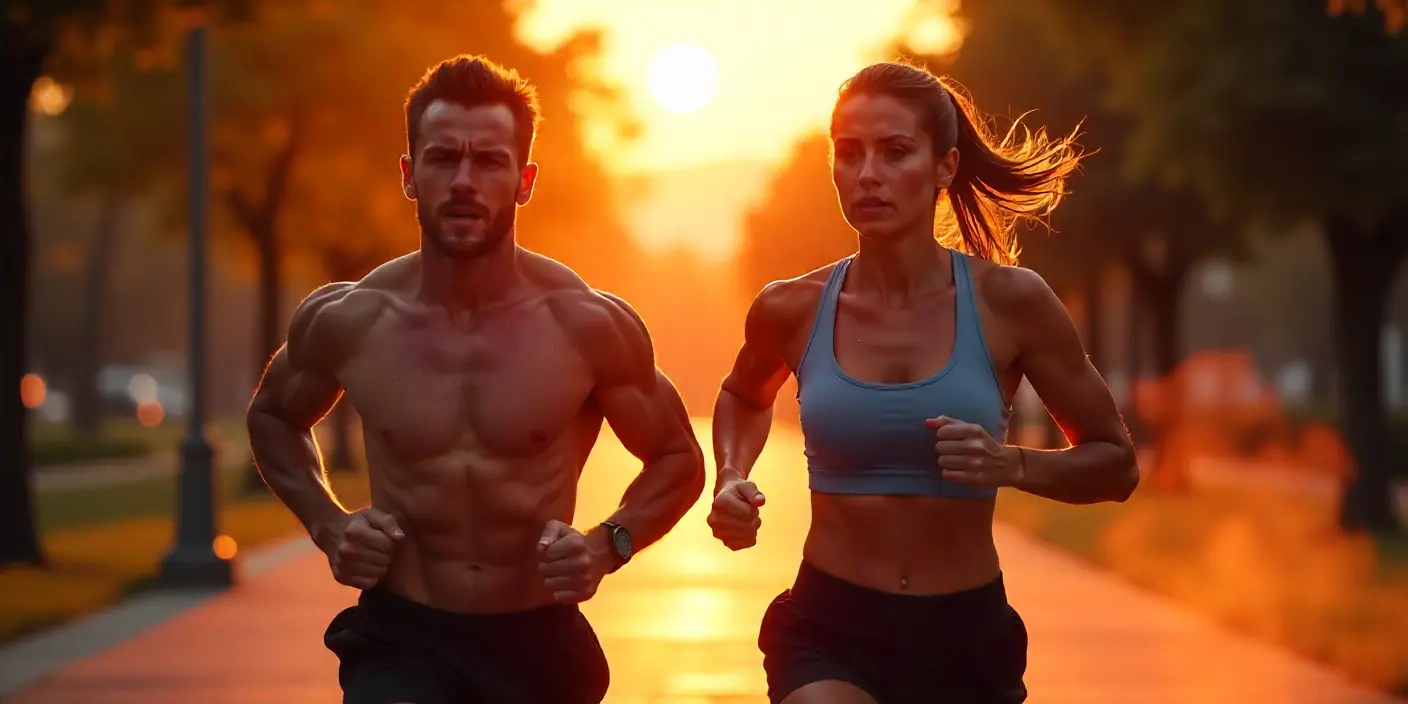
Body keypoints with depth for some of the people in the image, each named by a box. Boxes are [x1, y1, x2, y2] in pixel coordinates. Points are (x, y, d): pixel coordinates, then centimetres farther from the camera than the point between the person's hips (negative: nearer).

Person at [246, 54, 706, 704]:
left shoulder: (588, 326, -9)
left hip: (539, 643, 1)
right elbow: (272, 418, 17)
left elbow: (678, 460, 7)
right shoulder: (346, 322, -6)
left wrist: (608, 545, -11)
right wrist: (327, 525, 0)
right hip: (400, 636, -1)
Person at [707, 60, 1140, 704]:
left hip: (968, 636, 1)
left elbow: (1115, 465, 3)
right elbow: (743, 398, 22)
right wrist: (731, 482, 3)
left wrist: (1012, 466, -15)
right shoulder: (792, 310, -3)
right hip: (829, 632, -1)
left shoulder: (1009, 301, -7)